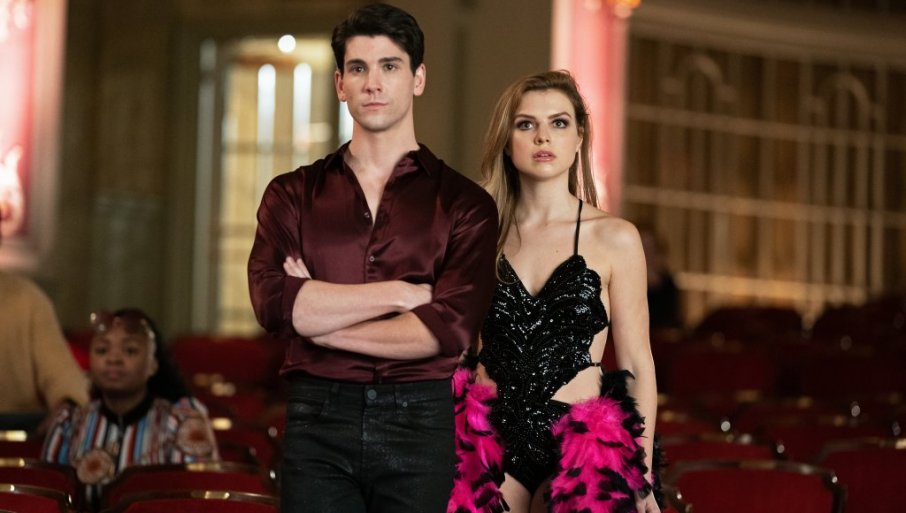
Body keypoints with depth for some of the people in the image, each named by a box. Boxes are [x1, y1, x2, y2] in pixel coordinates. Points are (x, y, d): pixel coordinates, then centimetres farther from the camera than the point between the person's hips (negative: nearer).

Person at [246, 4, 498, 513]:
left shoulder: (463, 203, 5)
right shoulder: (293, 195, 10)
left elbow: (450, 329, -10)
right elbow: (274, 301, -7)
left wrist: (318, 318, -6)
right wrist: (403, 291, -8)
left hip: (422, 427, -1)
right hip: (318, 419, 1)